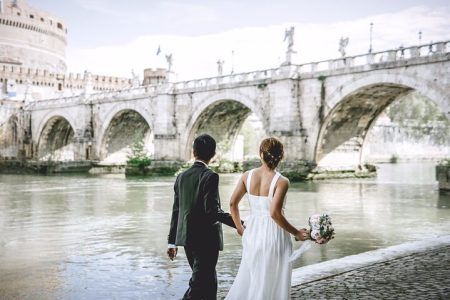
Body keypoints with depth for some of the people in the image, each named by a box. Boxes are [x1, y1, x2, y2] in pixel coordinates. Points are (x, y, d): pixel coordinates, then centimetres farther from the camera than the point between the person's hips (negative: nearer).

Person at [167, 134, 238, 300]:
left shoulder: (182, 176, 7)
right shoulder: (210, 176, -13)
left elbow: (176, 211, 10)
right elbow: (212, 211, -20)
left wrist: (172, 241, 15)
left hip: (187, 237, 7)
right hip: (206, 239, -7)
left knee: (209, 282, 19)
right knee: (198, 284, -1)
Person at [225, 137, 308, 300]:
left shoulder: (247, 176, -1)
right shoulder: (281, 181, -16)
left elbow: (233, 203, 3)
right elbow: (274, 213, -23)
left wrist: (239, 227, 18)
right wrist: (296, 233, -12)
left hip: (251, 232, 5)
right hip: (273, 233, -5)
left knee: (248, 279, 20)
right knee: (270, 283, 9)